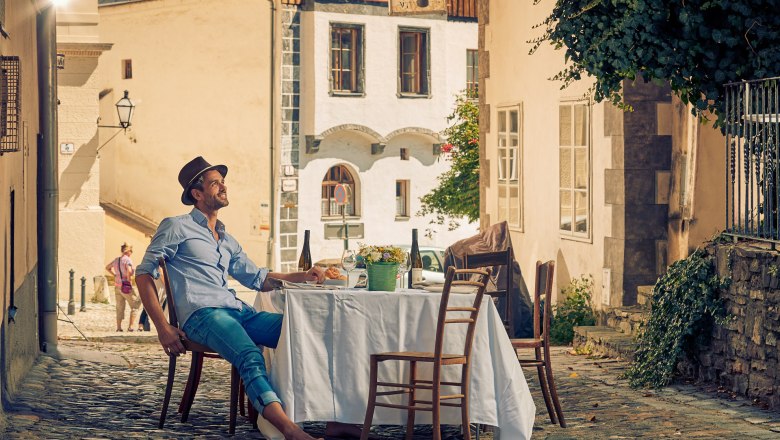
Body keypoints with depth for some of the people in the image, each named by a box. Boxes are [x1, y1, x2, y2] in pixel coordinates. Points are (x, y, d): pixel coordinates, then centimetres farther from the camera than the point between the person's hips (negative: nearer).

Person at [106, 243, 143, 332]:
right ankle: (130, 326, -1)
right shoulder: (127, 260, -13)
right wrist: (129, 281, -16)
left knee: (120, 307, 14)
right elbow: (129, 271, -30)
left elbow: (107, 267, 24)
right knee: (135, 306, 5)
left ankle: (118, 327, 12)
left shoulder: (116, 259, 9)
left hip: (117, 287, 7)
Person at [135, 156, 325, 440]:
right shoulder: (176, 227, 8)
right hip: (201, 314, -7)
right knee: (250, 356, -36)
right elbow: (144, 274, 3)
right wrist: (163, 328, -8)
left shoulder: (227, 241, 30)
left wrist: (302, 277, 15)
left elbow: (257, 278, 31)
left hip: (237, 311, 7)